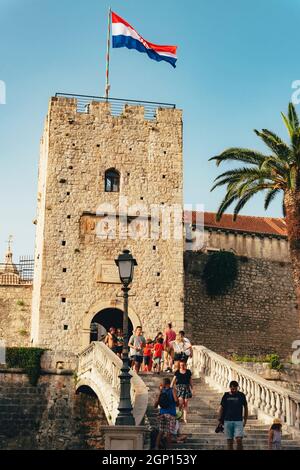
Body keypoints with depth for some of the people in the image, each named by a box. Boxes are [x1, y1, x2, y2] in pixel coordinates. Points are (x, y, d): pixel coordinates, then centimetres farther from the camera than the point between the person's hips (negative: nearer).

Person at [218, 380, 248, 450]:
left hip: (238, 421, -1)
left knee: (239, 439, -14)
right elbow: (221, 408, 9)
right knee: (229, 441, 4)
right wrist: (220, 421, 5)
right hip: (228, 421, 1)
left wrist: (245, 420, 6)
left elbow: (245, 407, 10)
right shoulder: (226, 396, 4)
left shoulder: (241, 395, 2)